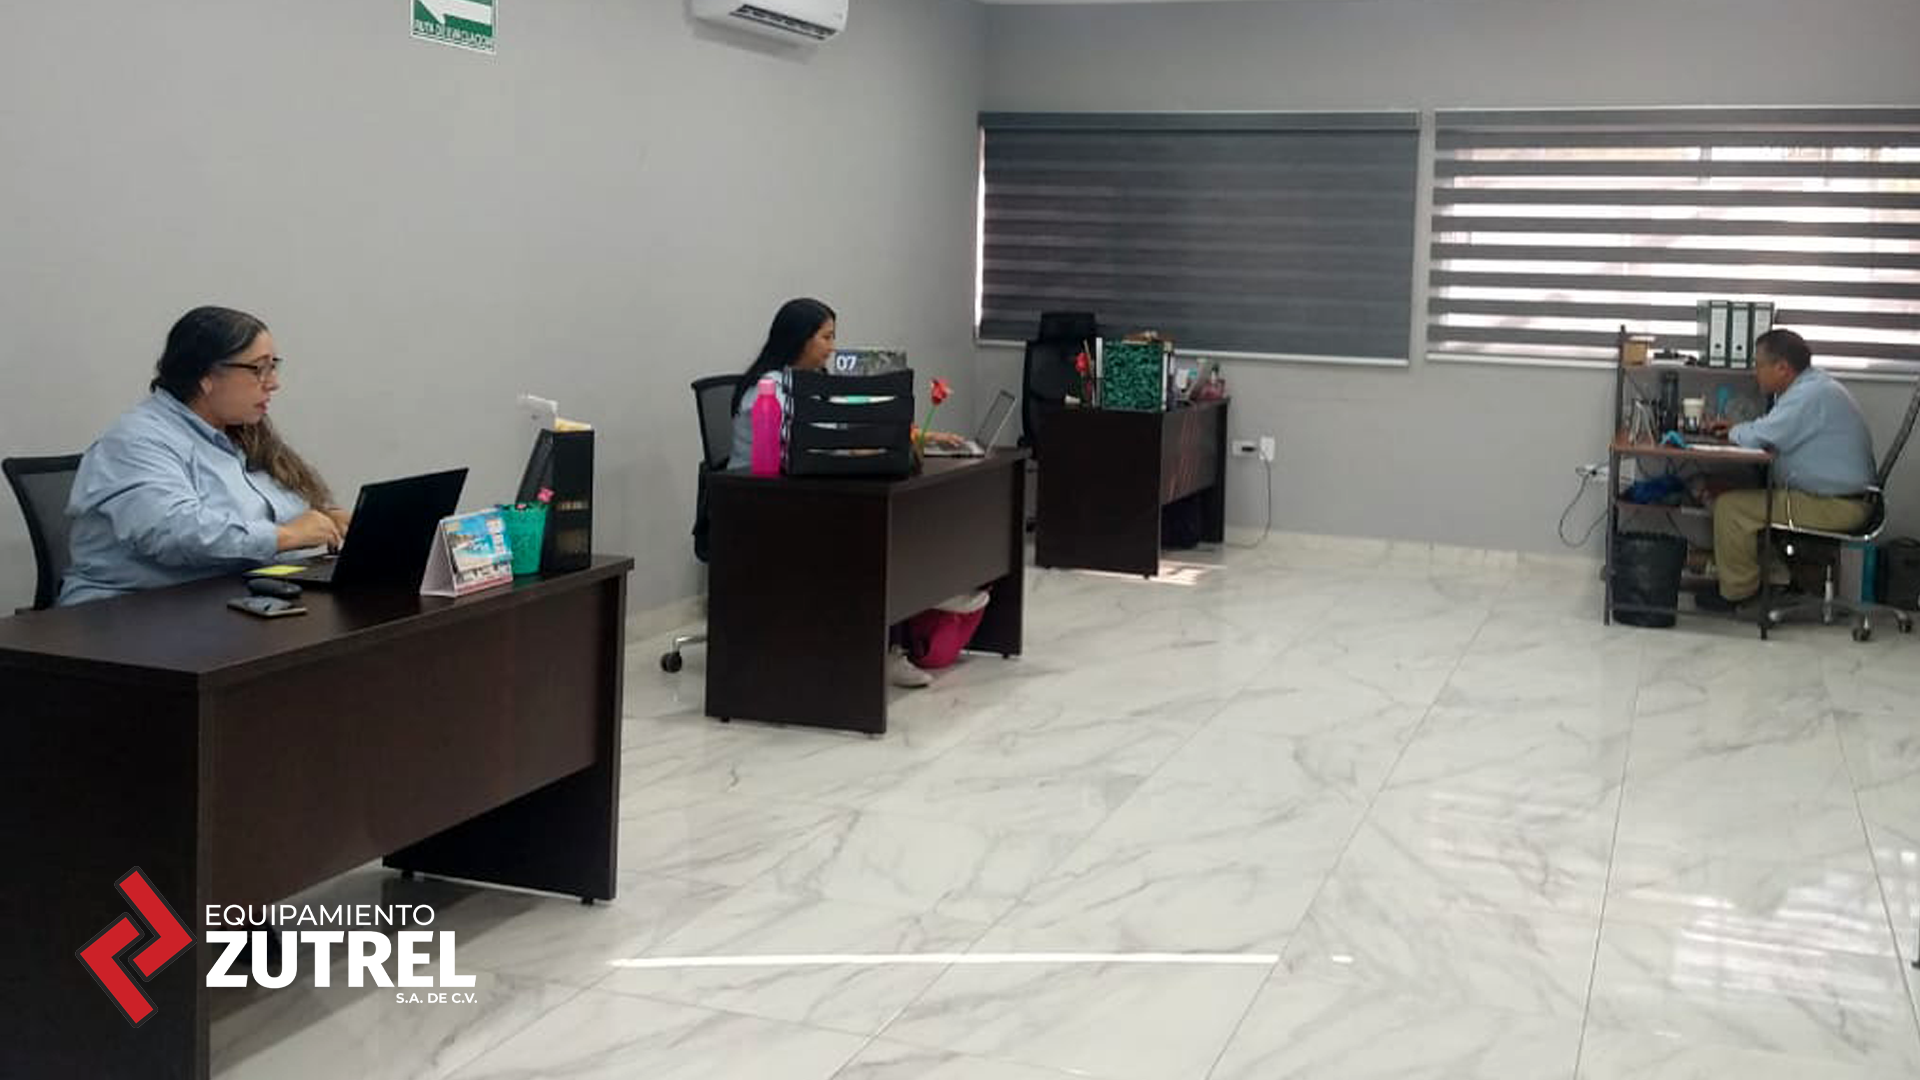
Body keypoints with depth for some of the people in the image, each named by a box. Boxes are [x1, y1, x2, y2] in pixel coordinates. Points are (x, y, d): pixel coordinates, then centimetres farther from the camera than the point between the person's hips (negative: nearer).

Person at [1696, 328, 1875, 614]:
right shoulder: (1810, 386, 13)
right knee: (1746, 491, 20)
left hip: (1836, 506, -11)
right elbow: (1775, 430, 28)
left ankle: (1735, 592, 0)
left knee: (1730, 506, -13)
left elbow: (1757, 438, -23)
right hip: (1836, 497, 11)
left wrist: (1735, 432, -1)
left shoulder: (1811, 394, -21)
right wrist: (1738, 428, 12)